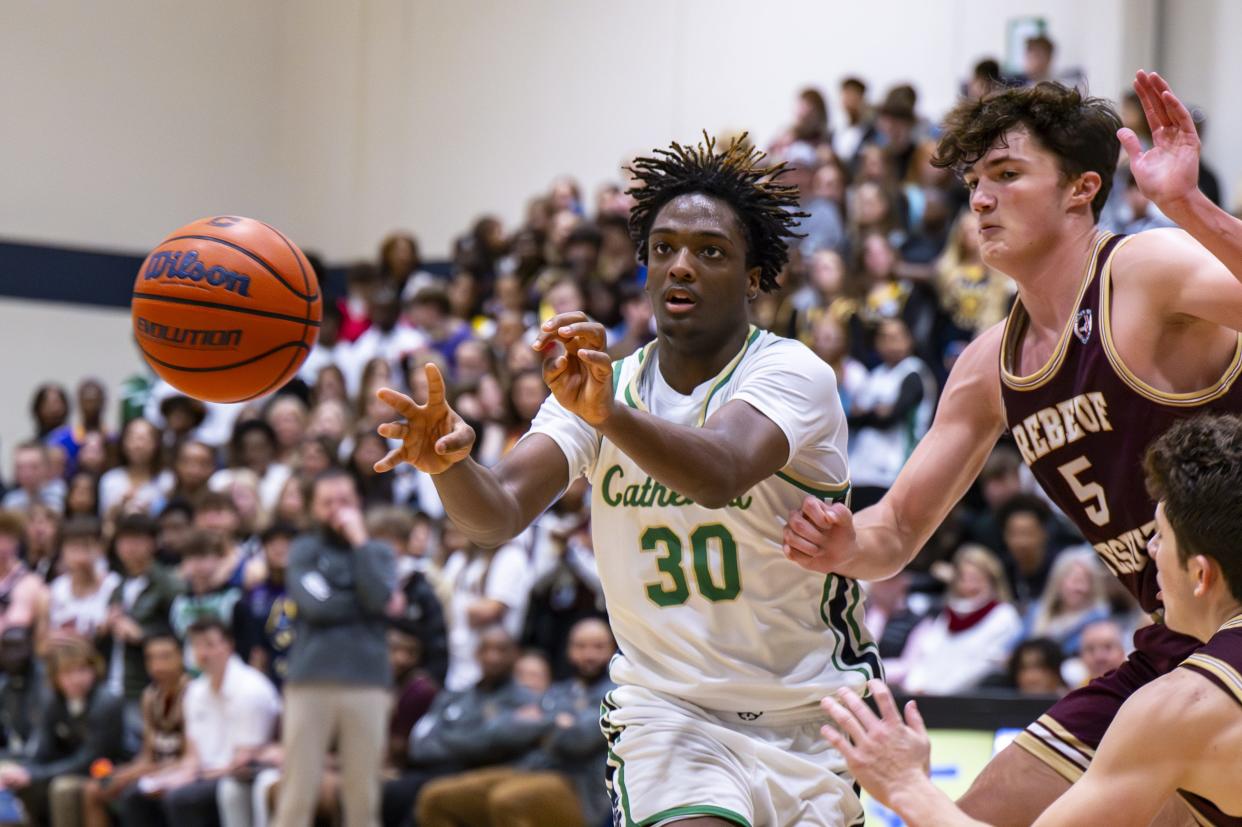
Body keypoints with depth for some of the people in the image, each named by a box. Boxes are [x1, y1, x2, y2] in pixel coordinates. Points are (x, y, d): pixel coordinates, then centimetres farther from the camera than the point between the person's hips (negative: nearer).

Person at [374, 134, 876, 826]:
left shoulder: (792, 374, -15)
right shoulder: (595, 382, -1)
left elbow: (719, 475, -37)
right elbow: (499, 513, -17)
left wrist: (610, 414, -56)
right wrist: (449, 463, -40)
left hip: (811, 710, -1)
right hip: (668, 709, 1)